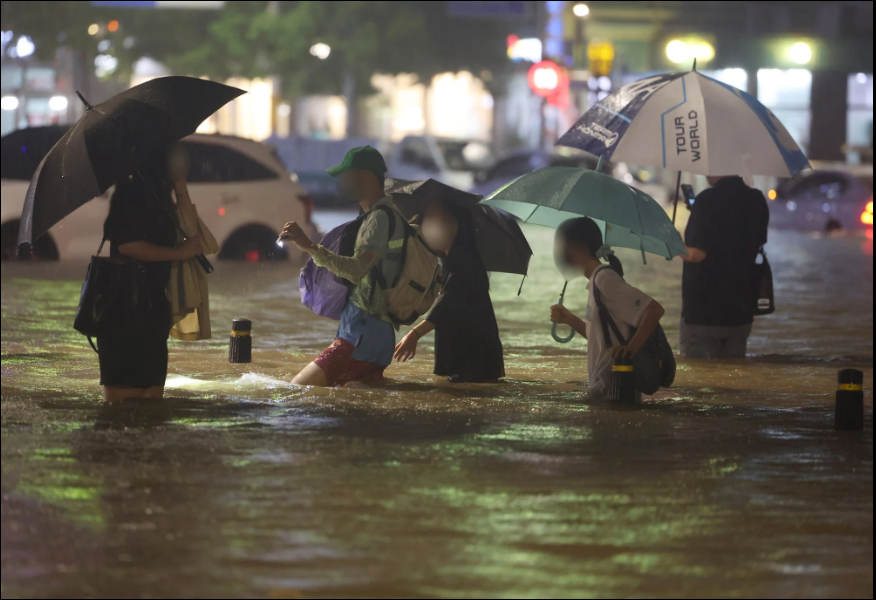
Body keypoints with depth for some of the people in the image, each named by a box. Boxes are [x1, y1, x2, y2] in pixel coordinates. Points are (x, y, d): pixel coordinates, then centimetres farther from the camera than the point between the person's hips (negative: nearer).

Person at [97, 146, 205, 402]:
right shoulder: (131, 194, -9)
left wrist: (181, 189, 7)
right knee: (125, 394, -13)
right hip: (127, 308, -10)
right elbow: (128, 245, -20)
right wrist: (180, 252, -14)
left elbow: (189, 235, 14)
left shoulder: (159, 197, 19)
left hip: (154, 306, 10)